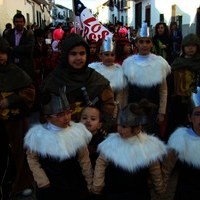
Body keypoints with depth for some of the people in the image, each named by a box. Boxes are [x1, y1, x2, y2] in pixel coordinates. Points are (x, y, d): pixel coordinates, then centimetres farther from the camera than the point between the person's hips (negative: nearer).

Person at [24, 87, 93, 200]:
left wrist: (89, 183, 3)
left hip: (76, 186, 1)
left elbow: (84, 160, -3)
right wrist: (43, 182, -4)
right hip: (50, 188, -1)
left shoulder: (77, 131, -11)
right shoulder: (38, 135, -14)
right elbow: (32, 159, -1)